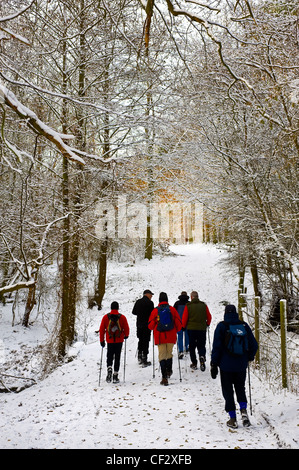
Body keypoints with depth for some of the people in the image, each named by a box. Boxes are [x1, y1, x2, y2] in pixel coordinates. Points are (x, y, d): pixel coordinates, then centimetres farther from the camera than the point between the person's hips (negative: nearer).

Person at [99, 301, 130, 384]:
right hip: (119, 341, -1)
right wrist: (126, 336, 19)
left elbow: (101, 330, 1)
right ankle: (115, 376, 7)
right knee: (117, 358, 7)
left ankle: (109, 368, -13)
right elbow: (126, 329, -2)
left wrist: (102, 341, 9)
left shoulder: (105, 317, -2)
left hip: (110, 341, 1)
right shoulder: (122, 317, -5)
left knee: (109, 356, 14)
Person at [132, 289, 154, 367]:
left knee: (140, 340, 20)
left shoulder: (138, 302, 4)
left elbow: (133, 312, 11)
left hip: (139, 324, 5)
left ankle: (140, 358, 24)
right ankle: (144, 361, -1)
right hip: (147, 325, -5)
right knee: (146, 341, 0)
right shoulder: (150, 303, -13)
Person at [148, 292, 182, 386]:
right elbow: (179, 323, 3)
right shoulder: (172, 309, 0)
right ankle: (169, 371, 31)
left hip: (160, 337, -1)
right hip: (171, 337, 1)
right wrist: (176, 331, 23)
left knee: (162, 356, 0)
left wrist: (155, 329, 24)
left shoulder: (155, 310, -2)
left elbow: (150, 326, 1)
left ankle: (164, 377, -6)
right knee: (169, 354, 20)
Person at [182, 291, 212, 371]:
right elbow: (209, 317, 8)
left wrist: (183, 327, 10)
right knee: (201, 345, 10)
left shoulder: (188, 306, -4)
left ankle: (194, 363, 12)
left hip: (191, 328, -1)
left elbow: (184, 318, -4)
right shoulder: (204, 305, 2)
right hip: (202, 328, 1)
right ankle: (202, 357, -17)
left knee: (192, 346, 10)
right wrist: (207, 324, 24)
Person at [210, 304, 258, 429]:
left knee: (228, 391, 9)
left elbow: (216, 347, -10)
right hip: (241, 365, 3)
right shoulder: (244, 325, 0)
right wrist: (249, 357, 19)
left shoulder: (221, 326, -8)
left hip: (226, 365, -2)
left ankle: (233, 419, 10)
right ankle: (243, 410, 0)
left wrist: (214, 364, -3)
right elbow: (254, 345, 2)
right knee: (240, 388, 20)